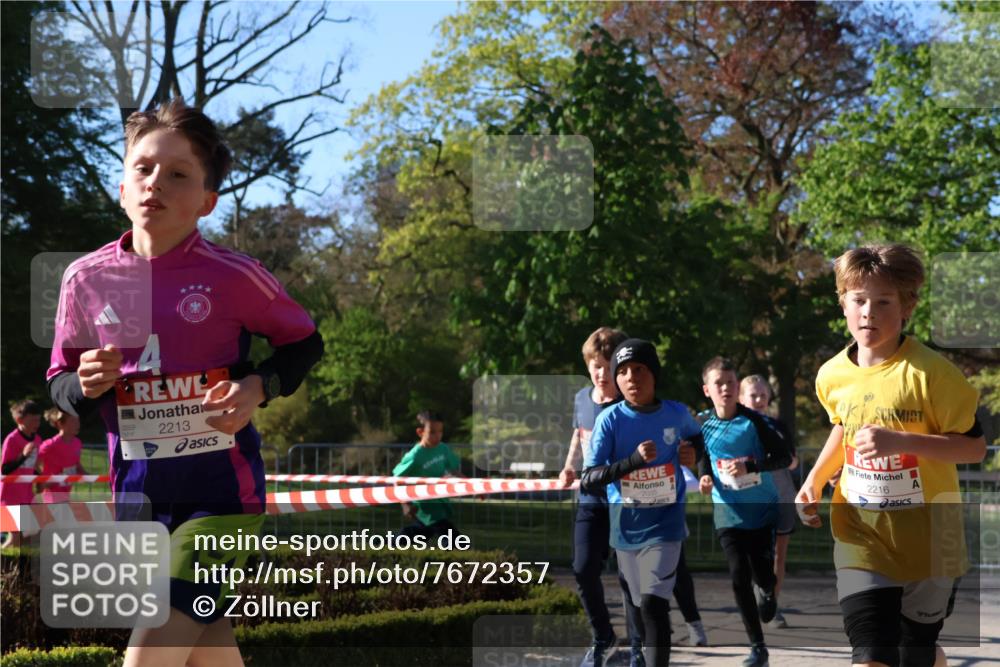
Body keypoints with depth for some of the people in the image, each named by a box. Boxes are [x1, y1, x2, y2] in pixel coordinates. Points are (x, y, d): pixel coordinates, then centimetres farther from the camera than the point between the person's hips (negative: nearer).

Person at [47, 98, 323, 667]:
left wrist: (260, 387, -12)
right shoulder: (87, 278, 0)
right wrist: (86, 386, -12)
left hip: (222, 488, -4)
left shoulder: (232, 275, -9)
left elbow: (305, 343, 6)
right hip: (139, 493, 4)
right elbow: (60, 384, 11)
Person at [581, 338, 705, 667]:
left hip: (665, 523, -1)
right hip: (625, 527, 1)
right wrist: (635, 460, -27)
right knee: (646, 608, 13)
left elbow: (696, 438, 21)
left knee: (654, 604, -18)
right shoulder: (610, 419, -10)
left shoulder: (677, 413, -4)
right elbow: (588, 480, -17)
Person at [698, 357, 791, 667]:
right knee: (740, 576, -7)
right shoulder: (704, 426, -2)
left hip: (762, 509, -2)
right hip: (728, 512, 2)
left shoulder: (754, 421, -12)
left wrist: (749, 467, -25)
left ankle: (767, 590, 44)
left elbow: (784, 457, -12)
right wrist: (704, 478, -6)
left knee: (763, 574, 4)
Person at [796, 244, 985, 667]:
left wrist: (900, 441, -28)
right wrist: (814, 481, 6)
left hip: (927, 537, -2)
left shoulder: (931, 372, -17)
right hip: (861, 533, 2)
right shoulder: (832, 375, -1)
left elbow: (975, 446, -15)